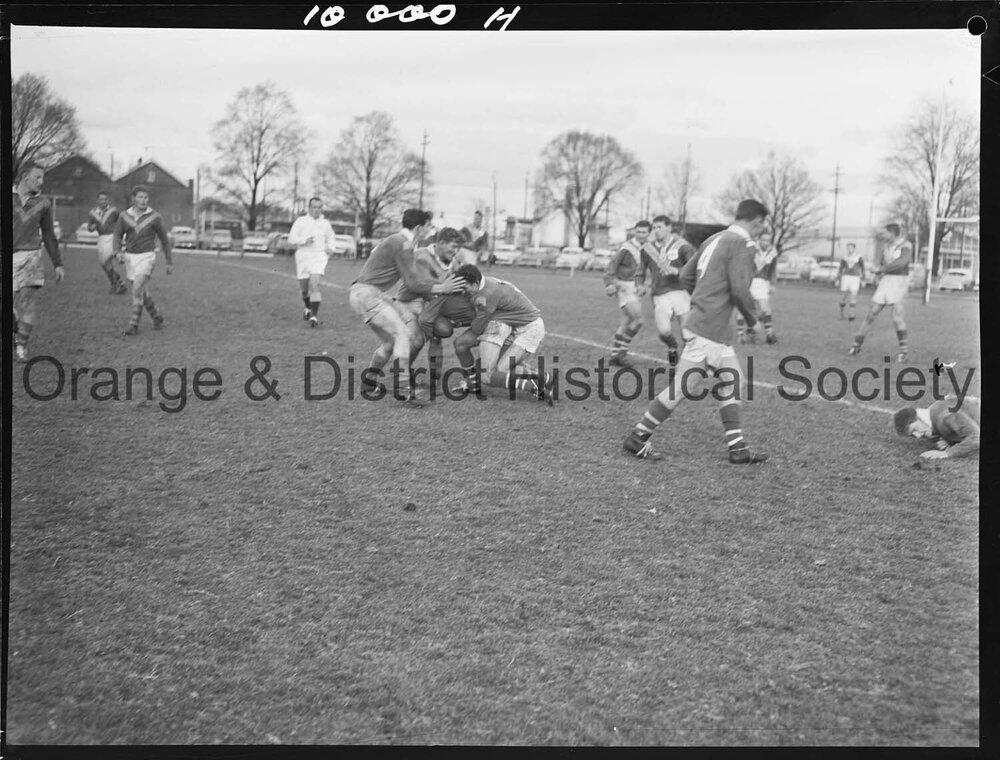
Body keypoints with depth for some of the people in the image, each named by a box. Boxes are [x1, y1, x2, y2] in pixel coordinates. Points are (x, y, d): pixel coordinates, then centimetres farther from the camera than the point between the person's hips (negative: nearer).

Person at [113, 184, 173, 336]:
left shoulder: (155, 217, -6)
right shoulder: (124, 216, 1)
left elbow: (164, 239, 4)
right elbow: (117, 237, 4)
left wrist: (170, 262, 8)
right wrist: (118, 252, -18)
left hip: (147, 257, -4)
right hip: (130, 257, 4)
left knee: (137, 289, -19)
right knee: (143, 292, 13)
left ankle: (133, 325, -15)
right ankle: (157, 317, 36)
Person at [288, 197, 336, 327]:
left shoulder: (325, 222, 8)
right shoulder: (301, 221, 0)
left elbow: (330, 238, 24)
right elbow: (291, 238, -4)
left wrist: (330, 248, 4)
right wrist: (304, 241, -20)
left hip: (319, 257, -1)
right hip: (303, 256, 1)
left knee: (314, 285, -20)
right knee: (303, 288, 11)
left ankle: (314, 315, -16)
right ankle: (307, 307, 42)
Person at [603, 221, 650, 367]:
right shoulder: (627, 248, -15)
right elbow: (610, 267, -13)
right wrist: (610, 284, -23)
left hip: (633, 288, 8)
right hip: (625, 287, -8)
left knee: (626, 323, 10)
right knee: (638, 320, -16)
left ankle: (615, 355, 18)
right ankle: (621, 351, -5)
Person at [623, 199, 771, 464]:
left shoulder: (715, 239, 13)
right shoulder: (742, 244, -12)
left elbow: (686, 275, 16)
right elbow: (740, 289, -18)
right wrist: (752, 318, -2)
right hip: (708, 332, -10)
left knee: (732, 382, 14)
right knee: (681, 387, -4)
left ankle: (737, 447, 18)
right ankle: (636, 439, 4)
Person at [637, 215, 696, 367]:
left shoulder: (682, 246, -2)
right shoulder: (647, 249, 8)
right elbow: (641, 271, 21)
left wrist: (676, 271, -20)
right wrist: (640, 285, 2)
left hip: (681, 293, -1)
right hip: (660, 296, 2)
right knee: (664, 330, -17)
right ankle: (673, 347, 17)